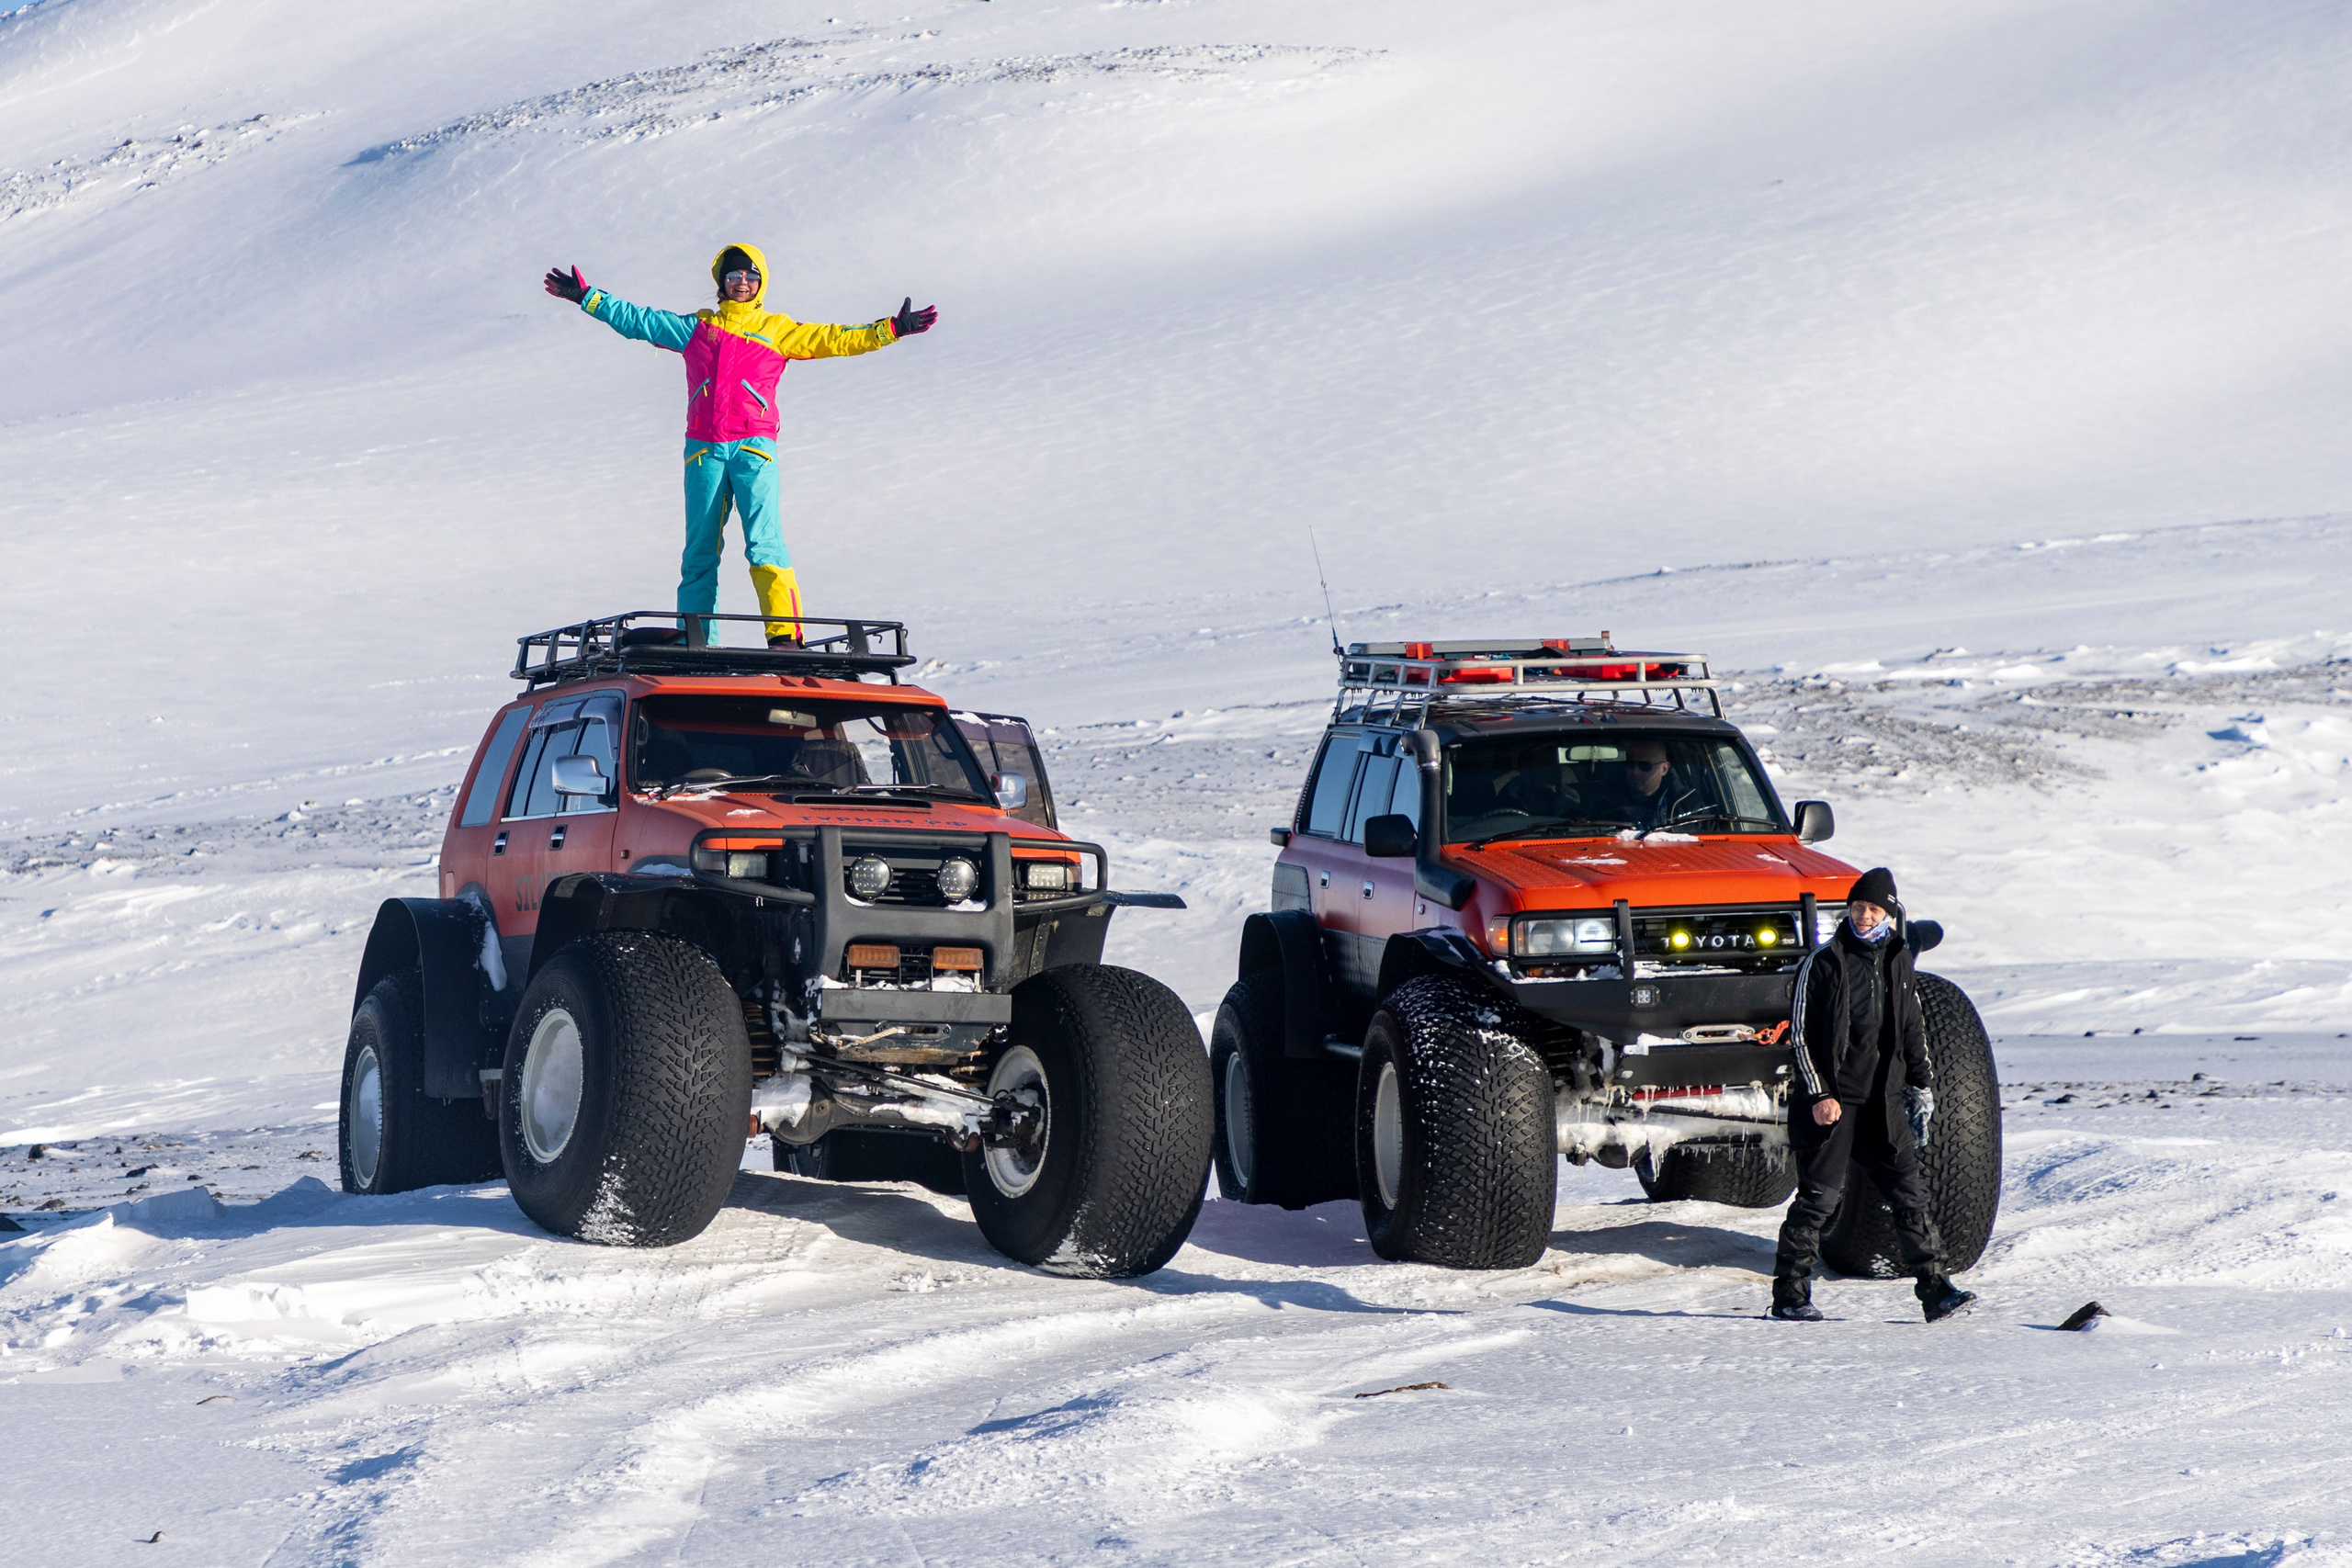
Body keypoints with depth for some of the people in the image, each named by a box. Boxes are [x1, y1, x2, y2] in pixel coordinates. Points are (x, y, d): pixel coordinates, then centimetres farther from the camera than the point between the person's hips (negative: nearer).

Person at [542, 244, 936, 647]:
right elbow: (637, 320, 23)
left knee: (764, 543, -16)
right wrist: (587, 297, 21)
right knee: (700, 550, 2)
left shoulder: (778, 330, 15)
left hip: (753, 447, -2)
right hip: (704, 449, 2)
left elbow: (833, 341, 11)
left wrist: (890, 329, 4)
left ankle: (785, 633, -24)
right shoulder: (697, 327, 19)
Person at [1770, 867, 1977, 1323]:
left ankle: (1934, 1289, 0)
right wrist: (1819, 1095, -11)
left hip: (1881, 1100, 4)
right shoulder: (1823, 963, -3)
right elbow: (1800, 1035, -4)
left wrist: (1922, 1085, 15)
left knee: (1909, 1191, -1)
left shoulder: (1897, 962, 12)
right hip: (1831, 1101, -4)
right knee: (1820, 1196, -4)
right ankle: (1789, 1293, 4)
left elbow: (1913, 1029, 22)